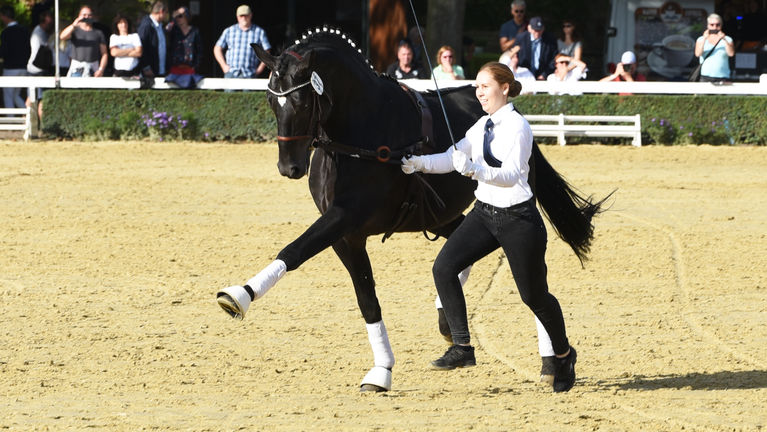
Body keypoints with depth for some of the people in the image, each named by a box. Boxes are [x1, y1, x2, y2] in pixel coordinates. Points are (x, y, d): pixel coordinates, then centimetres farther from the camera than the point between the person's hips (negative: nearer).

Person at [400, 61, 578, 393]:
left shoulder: (517, 126, -17)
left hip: (518, 218, -7)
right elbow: (452, 157, 6)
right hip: (484, 213, 7)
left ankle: (563, 355, 31)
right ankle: (462, 347, -8)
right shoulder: (483, 125, 7)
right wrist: (419, 163, -12)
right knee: (443, 268, -13)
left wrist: (475, 170, -45)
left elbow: (512, 174, -29)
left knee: (534, 295, 5)